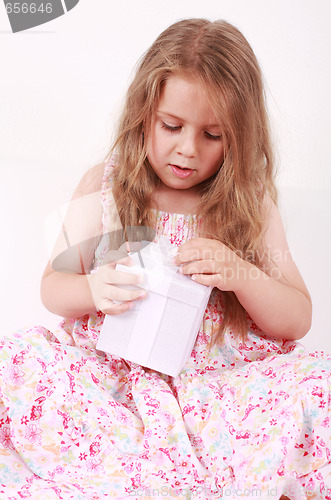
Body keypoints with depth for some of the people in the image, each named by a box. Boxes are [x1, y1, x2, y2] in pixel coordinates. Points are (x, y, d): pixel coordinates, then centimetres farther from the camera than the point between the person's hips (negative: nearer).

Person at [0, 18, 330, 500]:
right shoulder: (104, 185, 3)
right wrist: (92, 291, -17)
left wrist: (240, 275, -18)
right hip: (108, 373, 1)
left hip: (222, 382, 0)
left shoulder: (251, 202, 3)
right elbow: (52, 287, 8)